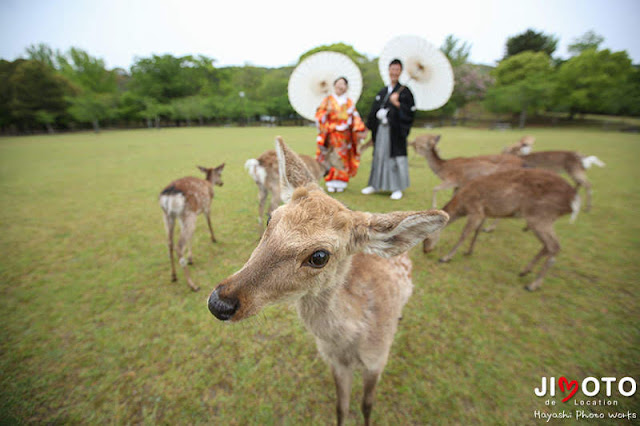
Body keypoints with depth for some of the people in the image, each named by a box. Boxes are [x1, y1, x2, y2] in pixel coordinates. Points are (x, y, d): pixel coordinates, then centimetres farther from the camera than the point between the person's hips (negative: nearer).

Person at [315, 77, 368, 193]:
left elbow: (355, 118, 10)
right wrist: (327, 112, -15)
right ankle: (331, 183, 0)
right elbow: (319, 116, 3)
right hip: (331, 135, -2)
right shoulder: (328, 100, 8)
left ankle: (340, 183, 9)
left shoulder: (350, 102, 14)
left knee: (344, 158, 1)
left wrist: (360, 131, -2)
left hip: (345, 136, 2)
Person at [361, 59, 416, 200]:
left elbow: (410, 111, -7)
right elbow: (374, 110, 16)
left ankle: (398, 188, 6)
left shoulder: (404, 91, 2)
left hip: (396, 130, -5)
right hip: (381, 130, 5)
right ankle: (375, 185, 20)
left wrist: (397, 104, -17)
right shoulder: (382, 92, 16)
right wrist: (379, 114, -1)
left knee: (397, 157, -4)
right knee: (379, 155, 9)